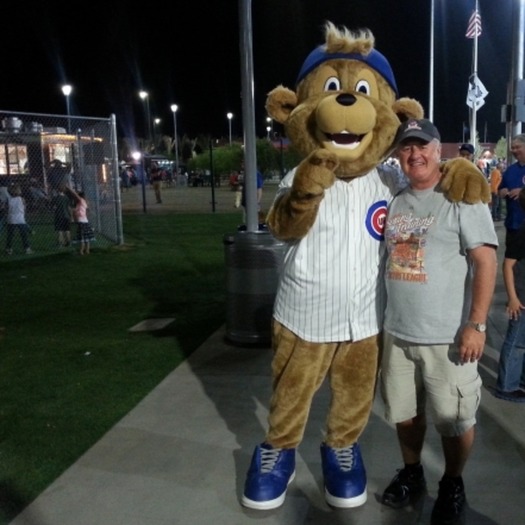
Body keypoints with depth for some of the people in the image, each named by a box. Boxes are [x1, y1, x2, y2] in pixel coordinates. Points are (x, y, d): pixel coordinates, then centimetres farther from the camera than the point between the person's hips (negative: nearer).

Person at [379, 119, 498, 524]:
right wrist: (384, 319, 17)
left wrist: (476, 325, -19)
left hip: (448, 336, -5)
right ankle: (412, 473, 40)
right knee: (404, 413, 18)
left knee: (455, 421, 8)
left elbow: (485, 262, -13)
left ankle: (453, 485, 32)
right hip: (397, 333, 6)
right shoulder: (395, 201, 9)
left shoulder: (462, 198, -8)